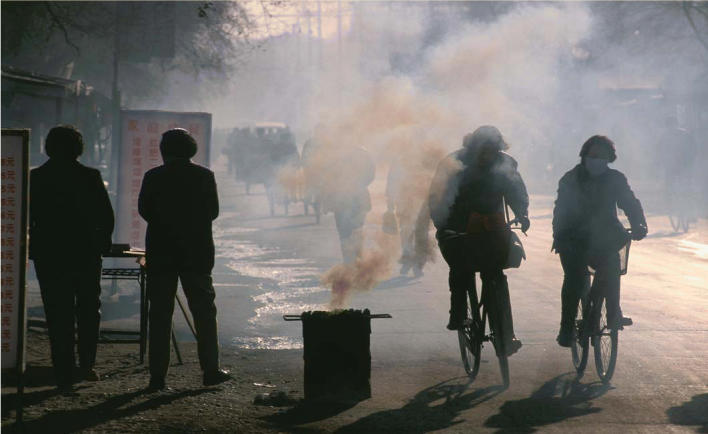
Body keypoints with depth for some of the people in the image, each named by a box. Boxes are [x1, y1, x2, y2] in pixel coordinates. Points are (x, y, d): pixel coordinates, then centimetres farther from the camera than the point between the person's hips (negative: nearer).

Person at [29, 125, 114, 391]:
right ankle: (87, 364, 10)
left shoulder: (35, 178, -4)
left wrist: (33, 248, 12)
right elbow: (106, 216, -3)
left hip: (49, 257, 0)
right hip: (86, 254, 0)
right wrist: (101, 243, 12)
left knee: (58, 317, 4)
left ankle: (64, 376, 2)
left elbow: (27, 218, -1)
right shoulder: (90, 177, -6)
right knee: (88, 310, 17)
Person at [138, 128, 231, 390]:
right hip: (197, 253, 0)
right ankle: (210, 370, 11)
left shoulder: (153, 177, -4)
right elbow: (213, 211, 3)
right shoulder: (204, 176, -3)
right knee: (204, 310, 10)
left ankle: (157, 375, 0)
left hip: (161, 253, 0)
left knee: (160, 314, 3)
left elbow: (143, 209, 2)